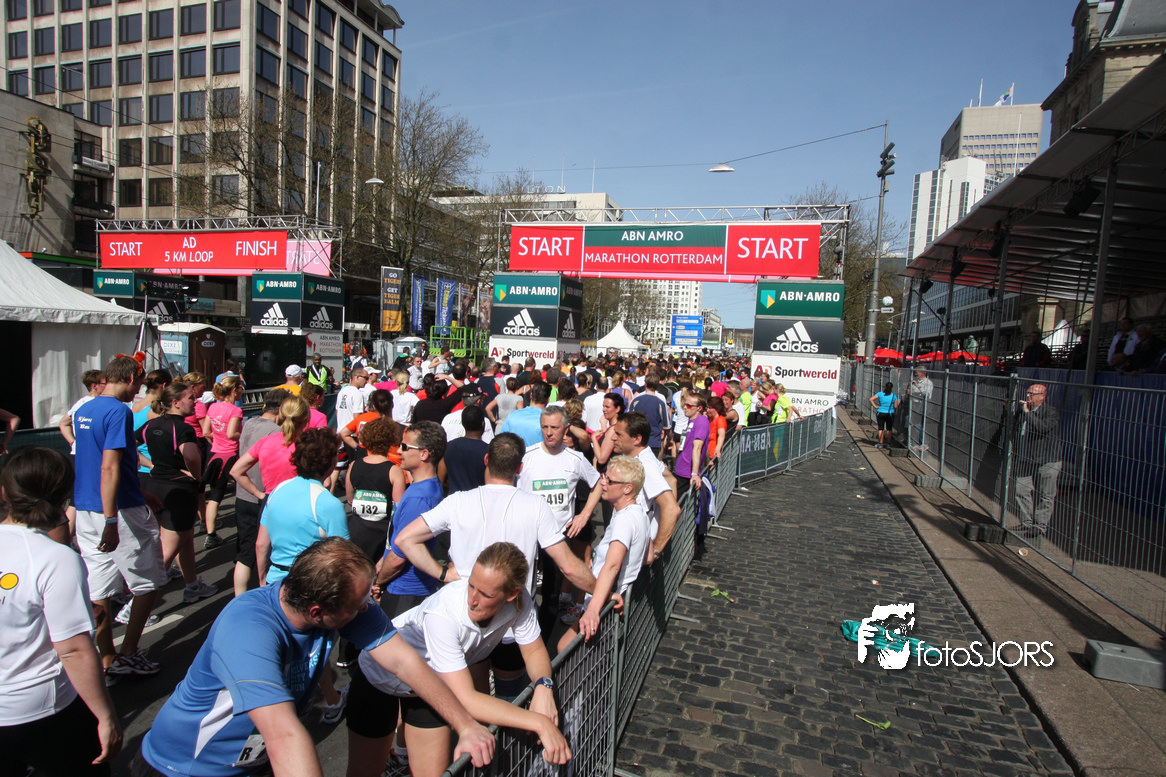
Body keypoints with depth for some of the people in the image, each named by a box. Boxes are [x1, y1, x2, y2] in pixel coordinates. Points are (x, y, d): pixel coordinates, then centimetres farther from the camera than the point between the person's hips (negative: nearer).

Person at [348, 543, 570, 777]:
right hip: (380, 677, -3)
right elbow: (466, 699, -41)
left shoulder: (519, 600, -26)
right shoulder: (442, 614, -41)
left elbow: (534, 651, -10)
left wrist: (544, 686, -31)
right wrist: (539, 723, -43)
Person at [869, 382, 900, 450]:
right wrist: (898, 401, 12)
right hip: (890, 414, 0)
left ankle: (881, 443, 5)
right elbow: (896, 407, -5)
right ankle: (888, 443, 13)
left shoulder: (880, 394, -3)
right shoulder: (894, 396, -5)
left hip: (881, 413, 0)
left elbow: (871, 399, -9)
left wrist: (875, 406, -2)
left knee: (881, 429, 6)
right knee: (889, 429, 10)